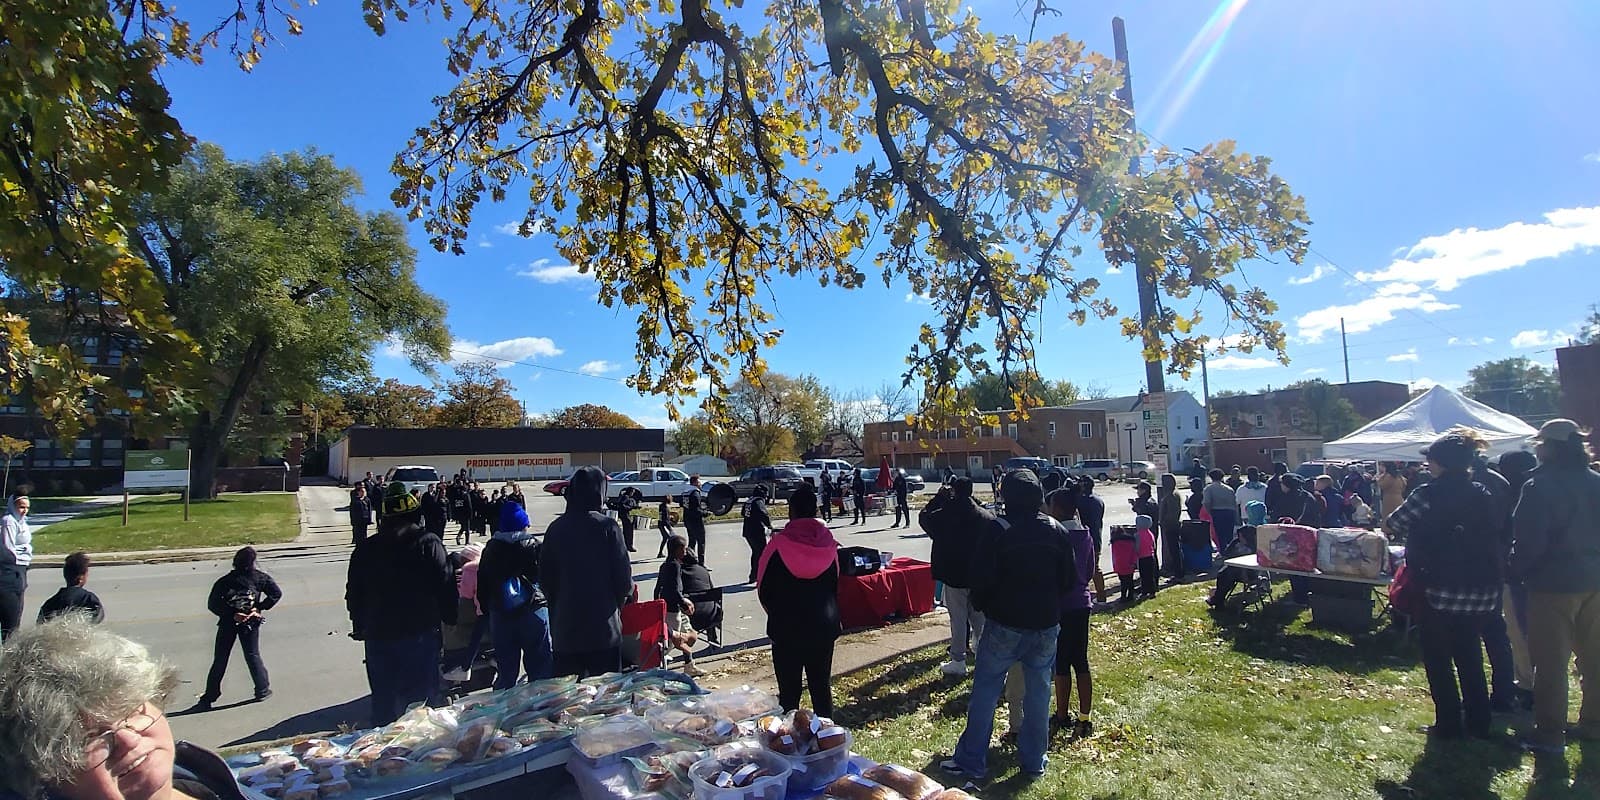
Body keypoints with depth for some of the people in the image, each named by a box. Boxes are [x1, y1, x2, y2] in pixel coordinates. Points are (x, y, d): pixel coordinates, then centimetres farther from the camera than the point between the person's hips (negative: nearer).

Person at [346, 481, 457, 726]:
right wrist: (450, 619, 4)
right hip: (420, 634, -4)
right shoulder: (428, 543, -11)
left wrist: (360, 627, 23)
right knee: (421, 700, 6)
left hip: (378, 635, 4)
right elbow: (446, 587, -10)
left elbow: (353, 594, 12)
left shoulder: (365, 548, 4)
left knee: (383, 700, 14)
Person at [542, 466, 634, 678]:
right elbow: (623, 575, -10)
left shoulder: (555, 528, -1)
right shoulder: (607, 527, -12)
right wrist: (618, 604, 10)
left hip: (565, 626, 4)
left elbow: (545, 575, 6)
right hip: (603, 625, -4)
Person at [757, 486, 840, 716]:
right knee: (822, 684, 14)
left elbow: (763, 588, -4)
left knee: (789, 688, 7)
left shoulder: (779, 544, -12)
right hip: (823, 625, 3)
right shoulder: (828, 544, -3)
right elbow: (835, 586, 7)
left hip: (787, 627, -3)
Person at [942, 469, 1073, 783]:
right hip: (1046, 625, 4)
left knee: (985, 691, 5)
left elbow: (980, 579, -16)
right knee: (1038, 692, 15)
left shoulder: (998, 530, -15)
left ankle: (972, 761, 10)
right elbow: (1069, 580, 5)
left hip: (1004, 624, -4)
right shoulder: (1056, 531, -1)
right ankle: (1034, 760, 25)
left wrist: (986, 605, 3)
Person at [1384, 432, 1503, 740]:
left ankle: (1448, 724, 11)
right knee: (1470, 655, 18)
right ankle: (1478, 723, 25)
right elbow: (1495, 536, 10)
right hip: (1483, 591, 6)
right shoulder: (1483, 496, 4)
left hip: (1442, 591, -6)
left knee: (1438, 659, 8)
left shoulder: (1429, 495, -13)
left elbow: (1393, 524, -5)